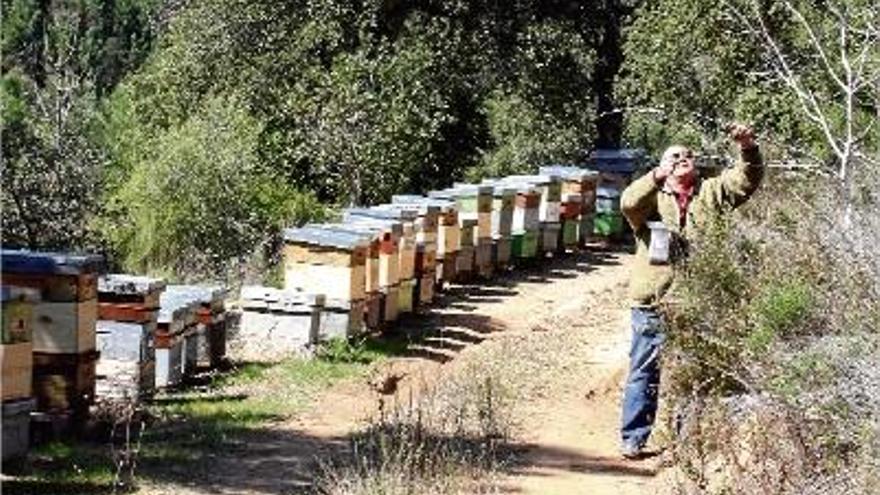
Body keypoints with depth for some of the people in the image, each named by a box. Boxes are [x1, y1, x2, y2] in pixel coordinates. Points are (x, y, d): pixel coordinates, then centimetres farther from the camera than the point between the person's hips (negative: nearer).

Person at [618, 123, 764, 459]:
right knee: (644, 373, 2)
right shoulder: (652, 197, 4)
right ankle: (633, 438, 8)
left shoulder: (711, 193, 12)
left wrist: (748, 149, -18)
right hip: (654, 305, -2)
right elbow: (629, 203, -18)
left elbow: (746, 180, 1)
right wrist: (658, 176, -32)